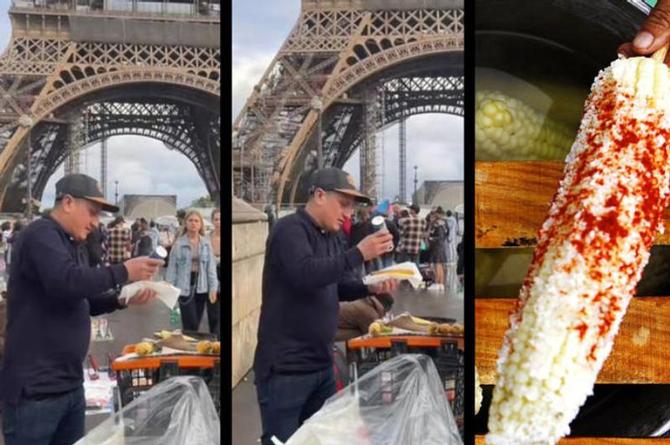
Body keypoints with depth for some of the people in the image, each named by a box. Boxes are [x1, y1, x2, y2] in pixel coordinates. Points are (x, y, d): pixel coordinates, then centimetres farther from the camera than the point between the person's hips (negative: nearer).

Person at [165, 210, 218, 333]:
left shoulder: (206, 243, 3)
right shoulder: (179, 244, -5)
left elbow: (211, 266, 5)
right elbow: (172, 267, -2)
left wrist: (213, 288, 0)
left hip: (201, 287, 3)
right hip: (185, 287, -3)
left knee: (195, 325, 9)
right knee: (191, 325, -6)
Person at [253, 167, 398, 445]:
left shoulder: (331, 237, 14)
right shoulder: (289, 229, -13)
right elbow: (306, 275, -30)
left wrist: (370, 288, -2)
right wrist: (359, 254, -31)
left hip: (321, 364, 9)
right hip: (285, 367, -9)